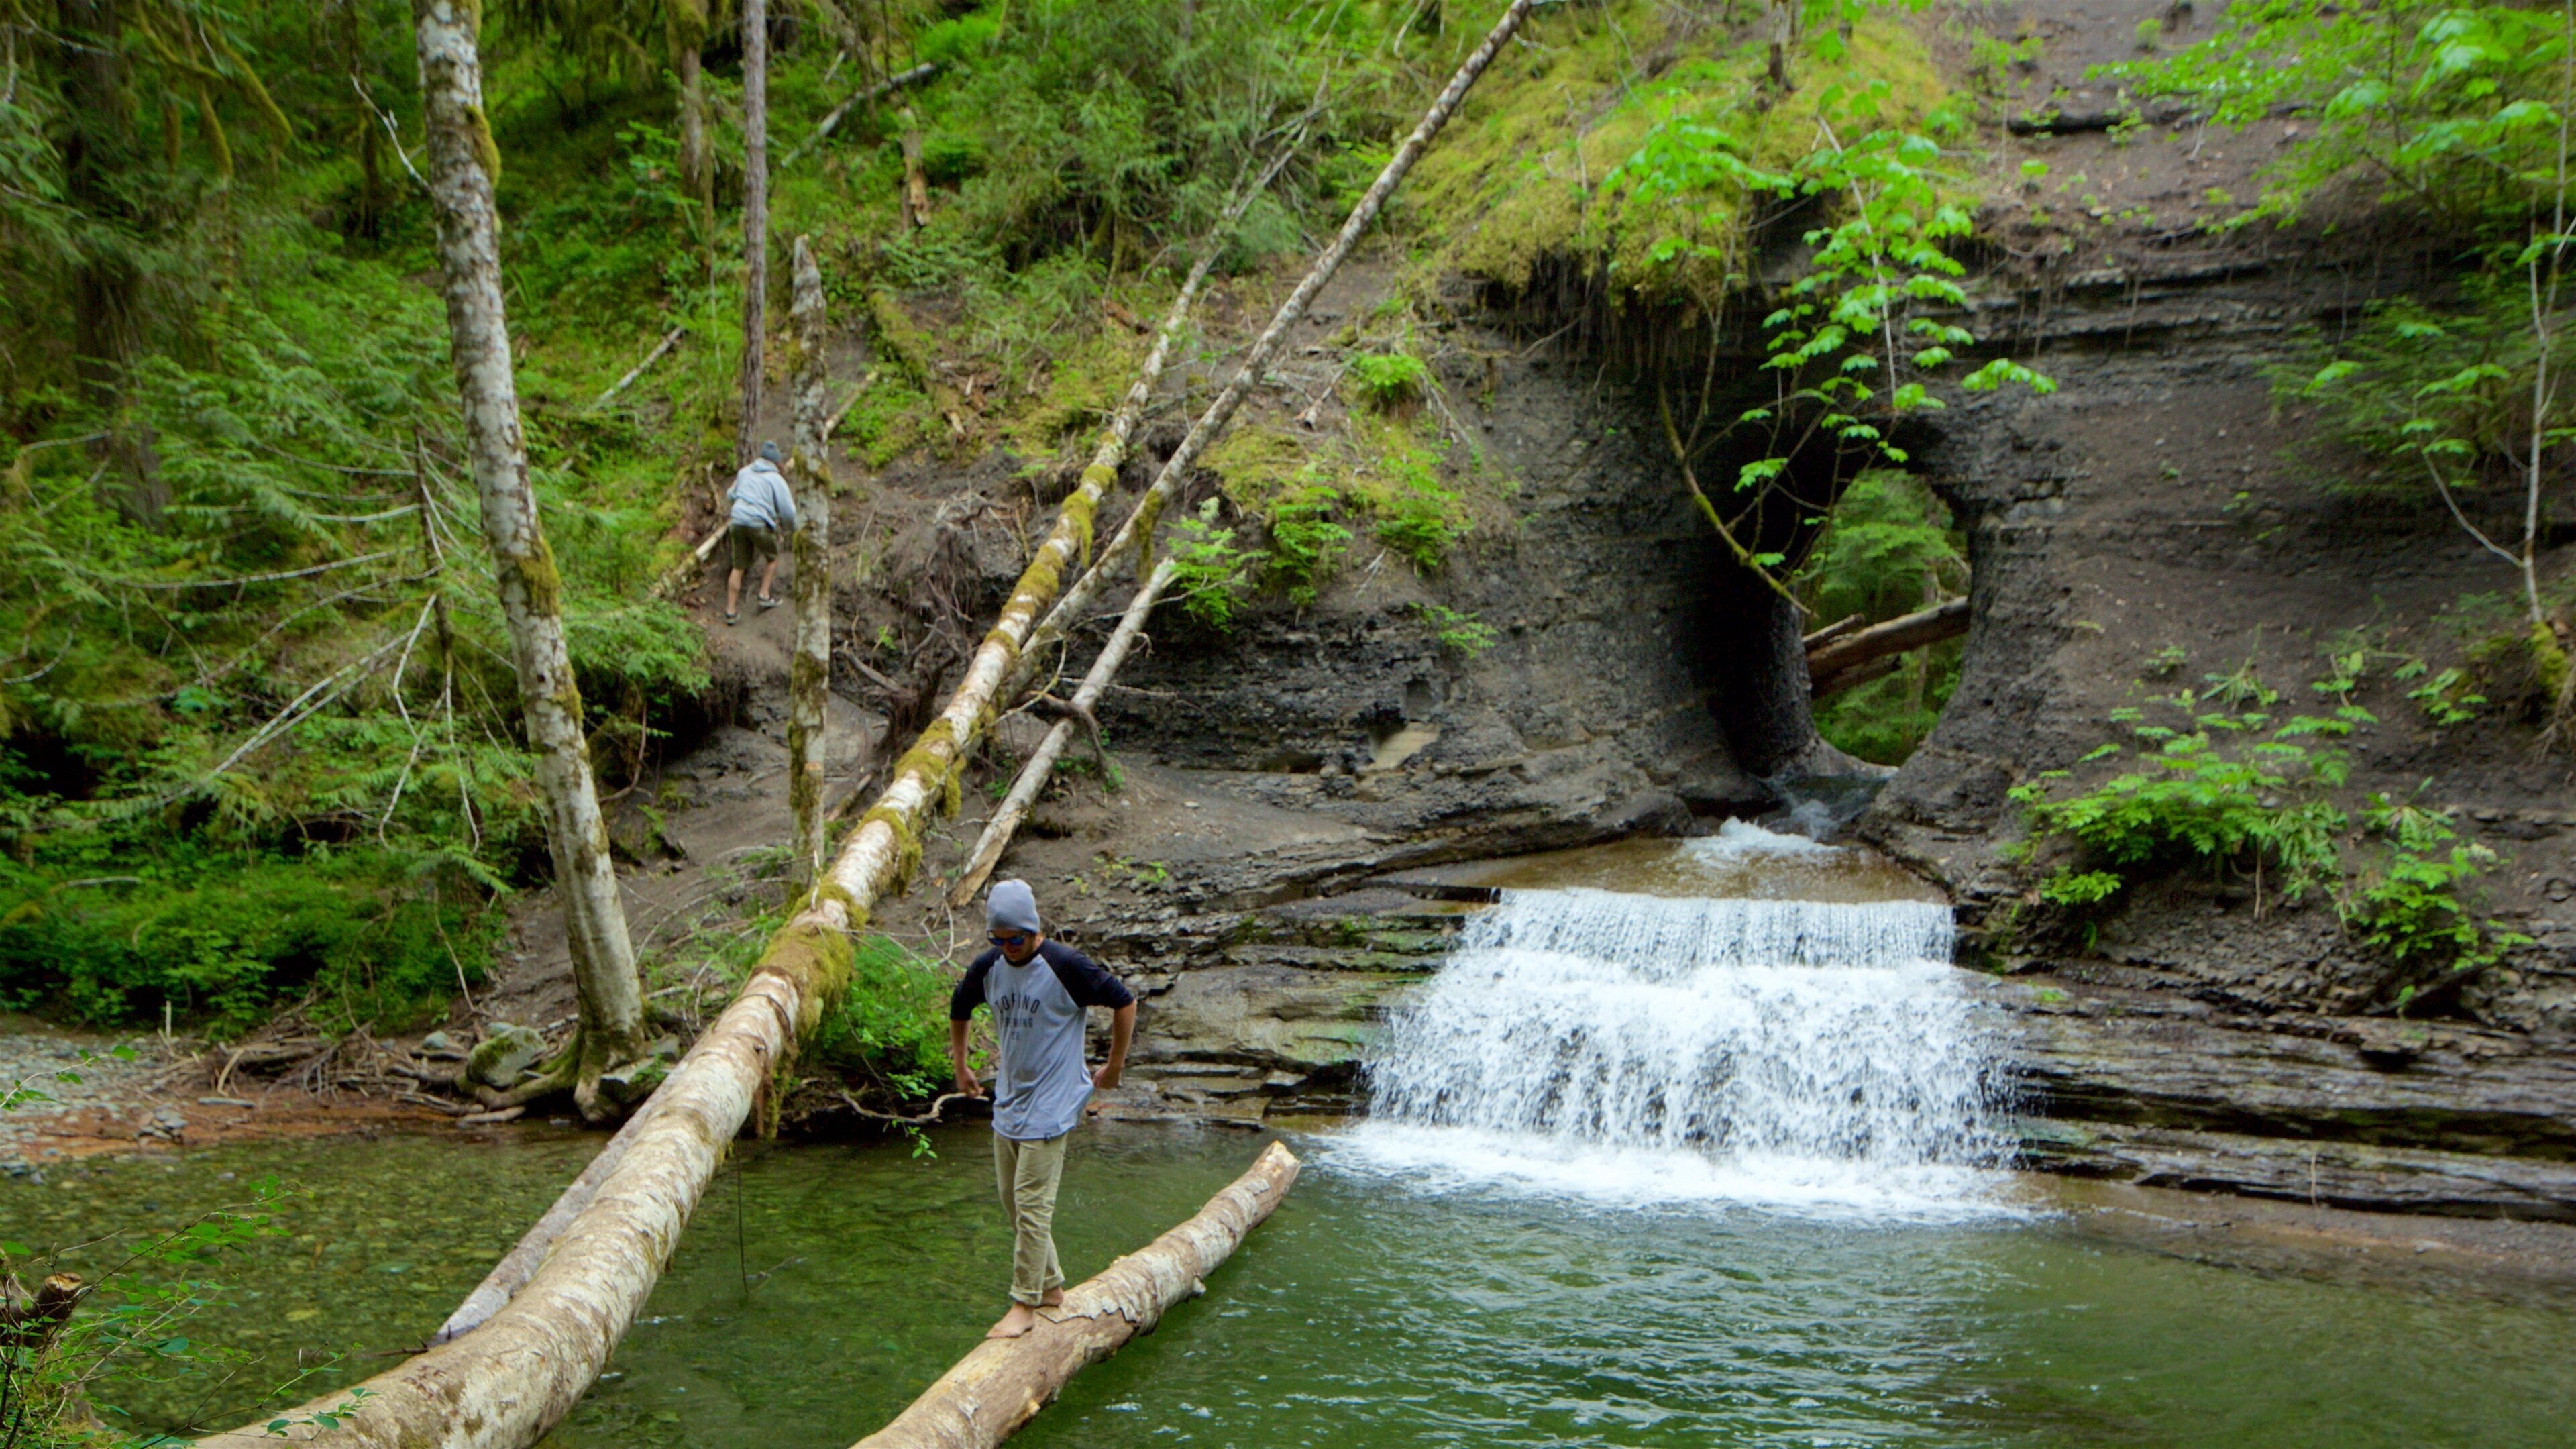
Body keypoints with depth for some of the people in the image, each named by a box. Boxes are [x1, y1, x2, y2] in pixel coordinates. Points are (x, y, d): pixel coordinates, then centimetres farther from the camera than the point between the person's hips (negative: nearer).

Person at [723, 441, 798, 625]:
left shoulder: (744, 472, 15)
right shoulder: (776, 479, 0)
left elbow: (730, 496, 30)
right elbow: (788, 511, -5)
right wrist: (792, 528, 15)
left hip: (737, 522, 5)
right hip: (759, 524, -4)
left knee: (738, 567, 11)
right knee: (773, 558, 22)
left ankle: (731, 610, 10)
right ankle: (765, 595, 17)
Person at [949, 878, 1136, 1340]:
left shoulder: (1067, 966, -16)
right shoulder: (988, 968, 0)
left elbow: (1125, 1002, -8)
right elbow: (958, 1010, 21)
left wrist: (1114, 1066, -1)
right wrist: (960, 1067, 24)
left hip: (1050, 1106, -6)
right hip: (1007, 1102, 7)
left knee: (1032, 1204, -8)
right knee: (1011, 1201, 12)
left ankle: (1025, 1304, 2)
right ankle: (1050, 1286, 27)